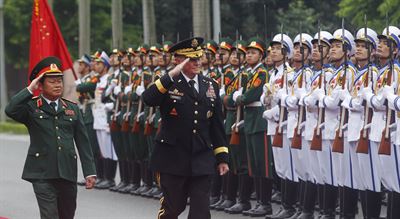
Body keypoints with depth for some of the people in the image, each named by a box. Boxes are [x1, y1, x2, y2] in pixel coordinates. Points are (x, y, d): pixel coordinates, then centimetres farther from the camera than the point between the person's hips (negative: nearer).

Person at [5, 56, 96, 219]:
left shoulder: (72, 109, 12)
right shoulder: (31, 107, 2)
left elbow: (83, 143, 11)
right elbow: (10, 110, -19)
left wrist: (89, 172, 5)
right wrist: (30, 89, -13)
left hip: (68, 174, 4)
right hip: (42, 175, -4)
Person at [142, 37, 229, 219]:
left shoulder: (211, 86, 8)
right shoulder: (168, 84, -4)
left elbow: (217, 125, 11)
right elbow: (148, 99, -27)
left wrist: (222, 158, 9)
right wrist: (171, 75, -31)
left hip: (202, 161, 3)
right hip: (173, 160, -3)